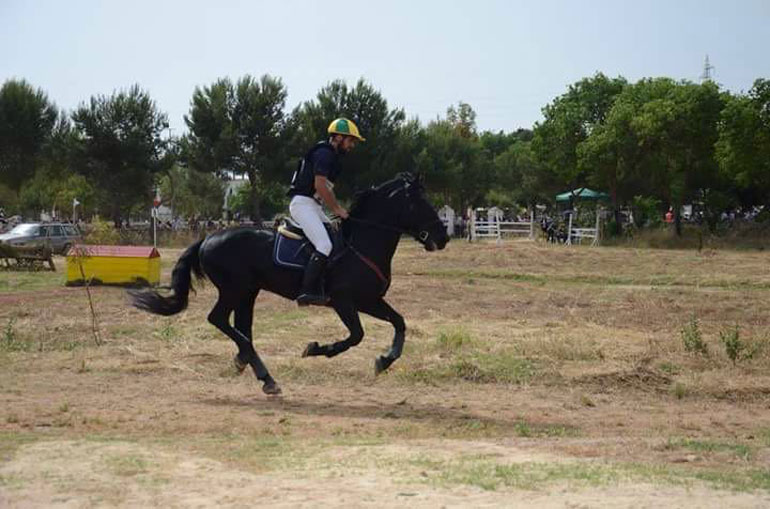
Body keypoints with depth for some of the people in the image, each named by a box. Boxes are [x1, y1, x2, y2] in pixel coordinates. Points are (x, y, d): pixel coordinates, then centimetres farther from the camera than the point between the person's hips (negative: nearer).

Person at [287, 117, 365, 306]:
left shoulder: (332, 156, 21)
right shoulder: (324, 154, -11)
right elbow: (320, 185, -20)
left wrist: (338, 209, 10)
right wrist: (337, 209, -13)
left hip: (313, 206, 11)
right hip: (302, 204, -11)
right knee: (324, 245, -22)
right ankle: (308, 292, -27)